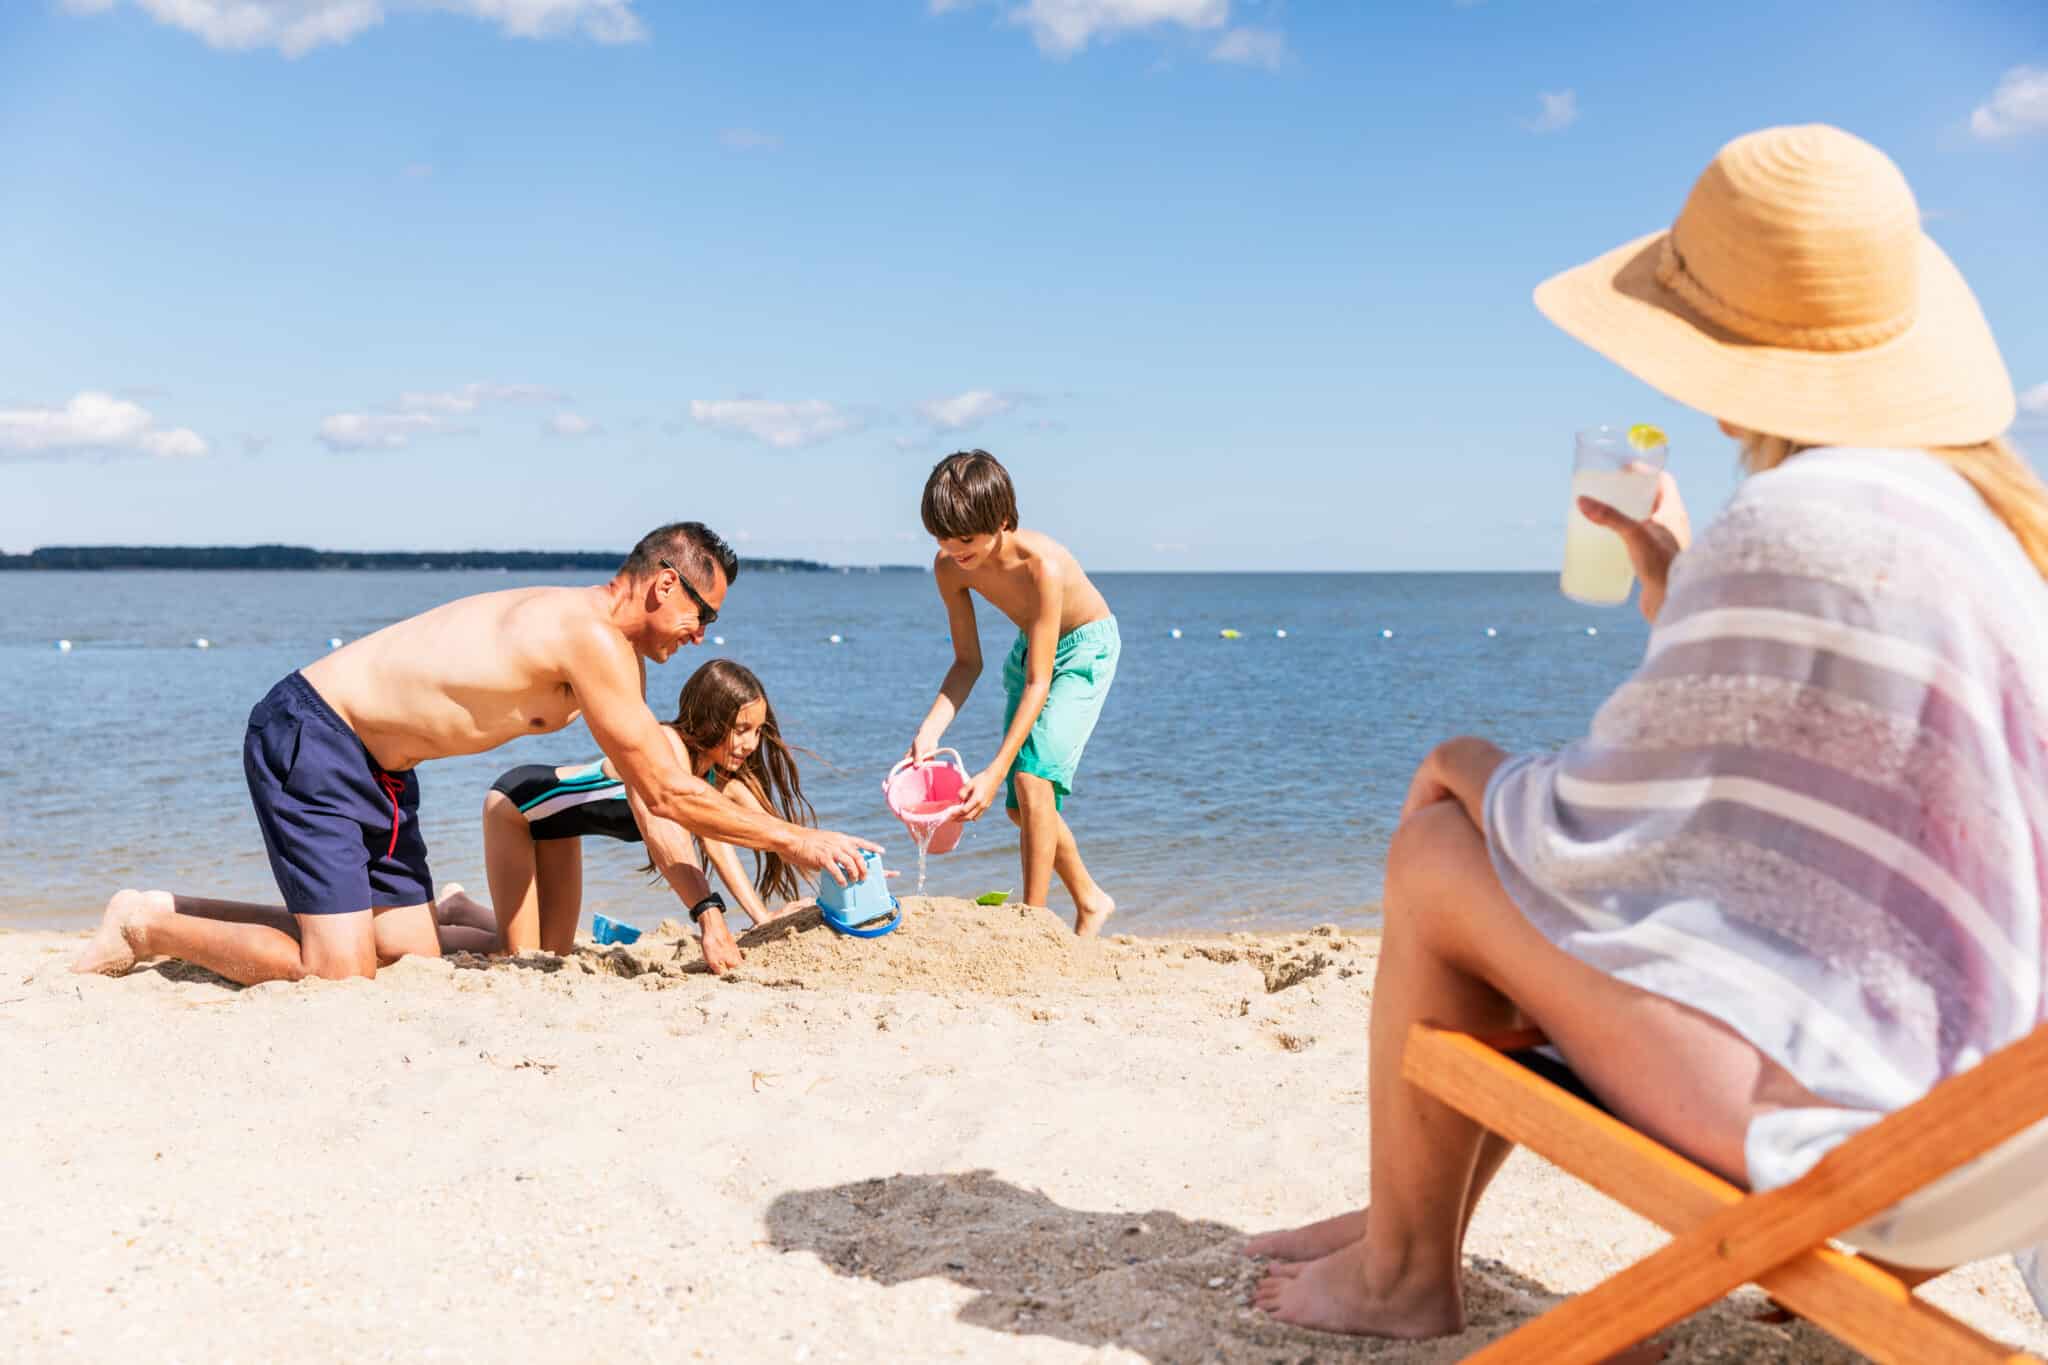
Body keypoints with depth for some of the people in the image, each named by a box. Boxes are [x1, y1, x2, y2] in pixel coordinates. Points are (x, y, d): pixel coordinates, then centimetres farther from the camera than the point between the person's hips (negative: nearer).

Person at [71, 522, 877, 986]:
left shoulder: (614, 657, 8)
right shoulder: (591, 637, -22)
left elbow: (651, 794, 12)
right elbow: (667, 793, -20)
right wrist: (795, 838, -12)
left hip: (377, 768, 10)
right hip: (308, 737, -10)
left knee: (412, 954, 9)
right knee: (338, 973, -14)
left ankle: (177, 914, 21)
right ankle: (146, 926, 8)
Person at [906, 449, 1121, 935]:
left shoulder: (1043, 564, -38)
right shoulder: (949, 567, -20)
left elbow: (1038, 684, -36)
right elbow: (968, 662, -10)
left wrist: (995, 771, -40)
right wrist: (928, 732, -25)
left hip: (1084, 647, -7)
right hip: (1029, 648, 7)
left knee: (1032, 777, -23)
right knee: (1021, 805, 8)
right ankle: (1090, 902, 30)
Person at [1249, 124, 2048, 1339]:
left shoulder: (1788, 526, -24)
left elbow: (1613, 819, -15)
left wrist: (1480, 782, 5)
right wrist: (1671, 572, 17)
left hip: (1837, 1083, -10)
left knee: (1438, 853, 1)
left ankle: (1401, 1273, 22)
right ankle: (1411, 1224, 35)